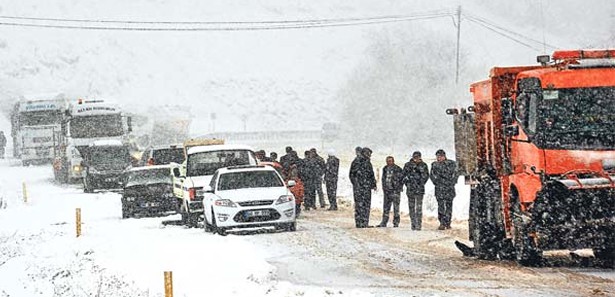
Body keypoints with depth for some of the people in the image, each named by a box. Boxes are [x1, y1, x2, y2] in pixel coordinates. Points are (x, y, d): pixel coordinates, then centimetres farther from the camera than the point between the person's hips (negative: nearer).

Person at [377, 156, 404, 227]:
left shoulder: (398, 169, -5)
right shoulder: (385, 169, 13)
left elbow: (402, 179, -3)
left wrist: (399, 188, -9)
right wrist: (384, 188, 14)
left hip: (395, 191, -6)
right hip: (387, 191, 6)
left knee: (396, 207, -6)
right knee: (386, 207, 9)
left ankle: (396, 223, -3)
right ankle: (384, 223, 14)